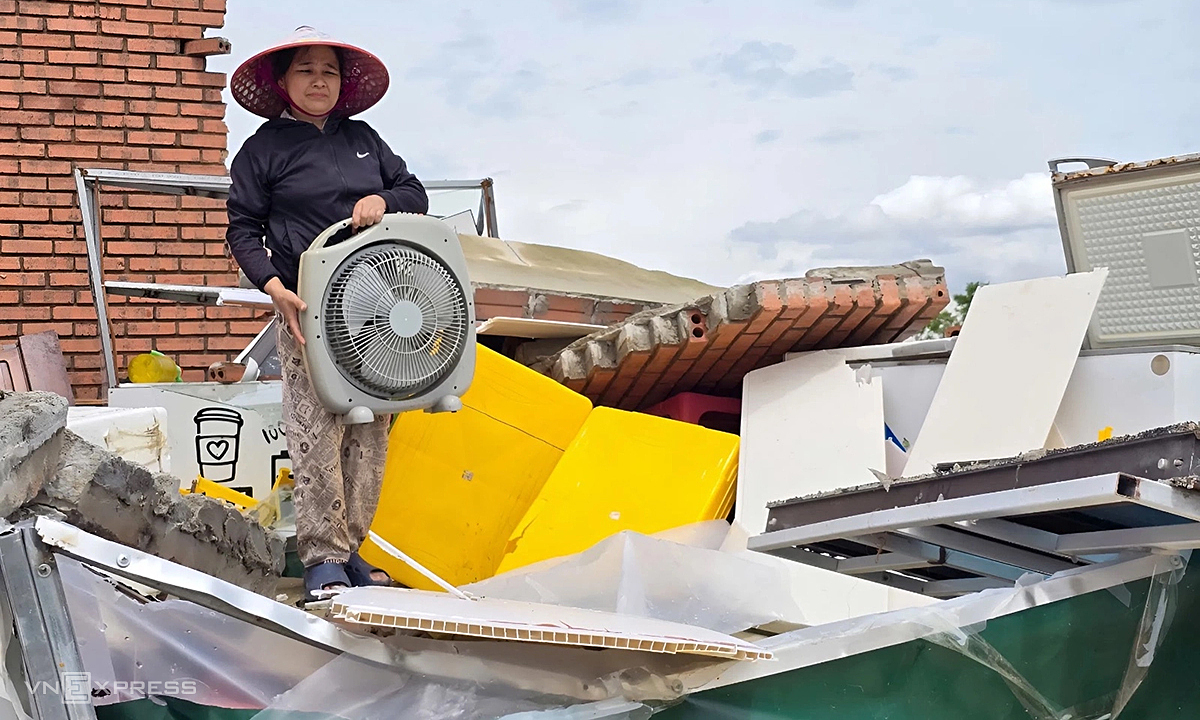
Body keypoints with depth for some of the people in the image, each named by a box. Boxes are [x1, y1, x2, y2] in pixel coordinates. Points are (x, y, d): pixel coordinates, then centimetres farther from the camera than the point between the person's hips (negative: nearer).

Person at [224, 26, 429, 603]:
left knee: (370, 430, 3)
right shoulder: (263, 149, 5)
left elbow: (417, 195, 20)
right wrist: (275, 290, -12)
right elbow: (243, 231, 3)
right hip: (309, 310, -4)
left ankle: (349, 547, 13)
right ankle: (323, 558, -3)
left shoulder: (363, 139, 17)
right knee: (316, 432, -10)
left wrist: (383, 200, -3)